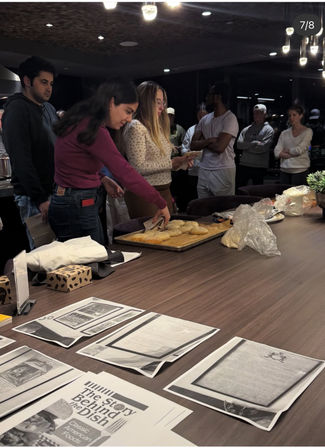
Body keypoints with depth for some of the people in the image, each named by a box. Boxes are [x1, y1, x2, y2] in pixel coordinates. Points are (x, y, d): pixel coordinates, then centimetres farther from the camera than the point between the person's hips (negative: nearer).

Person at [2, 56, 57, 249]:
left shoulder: (49, 109, 15)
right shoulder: (17, 110, -10)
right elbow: (21, 161, -18)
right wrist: (40, 199, -21)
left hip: (55, 192, 8)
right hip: (33, 197, -8)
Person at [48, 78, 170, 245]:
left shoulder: (83, 121, 10)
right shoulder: (93, 130, -21)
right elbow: (125, 173, -25)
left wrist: (102, 178, 7)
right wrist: (160, 204, -19)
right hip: (77, 208, -10)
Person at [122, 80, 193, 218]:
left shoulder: (157, 127, 15)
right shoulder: (135, 127, -12)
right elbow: (139, 167, -19)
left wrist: (179, 162, 2)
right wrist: (171, 163, -17)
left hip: (164, 191, 8)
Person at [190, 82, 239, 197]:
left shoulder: (230, 118, -8)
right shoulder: (205, 119, 12)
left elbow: (219, 147, -18)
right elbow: (193, 145, 5)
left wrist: (203, 141, -1)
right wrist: (209, 140, -11)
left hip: (223, 171, -6)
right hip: (203, 170, 6)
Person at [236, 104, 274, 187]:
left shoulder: (269, 130, 1)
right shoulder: (246, 129, 12)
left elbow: (262, 148, -13)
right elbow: (239, 144, -3)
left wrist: (246, 146, -7)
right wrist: (254, 143, -10)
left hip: (259, 167, -3)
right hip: (244, 165, 3)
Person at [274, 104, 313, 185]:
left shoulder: (307, 131, 2)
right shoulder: (284, 133, 12)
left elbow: (299, 150, -11)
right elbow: (277, 152, 1)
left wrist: (286, 150, 1)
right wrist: (290, 155, -10)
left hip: (300, 170, -4)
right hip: (284, 170, 4)